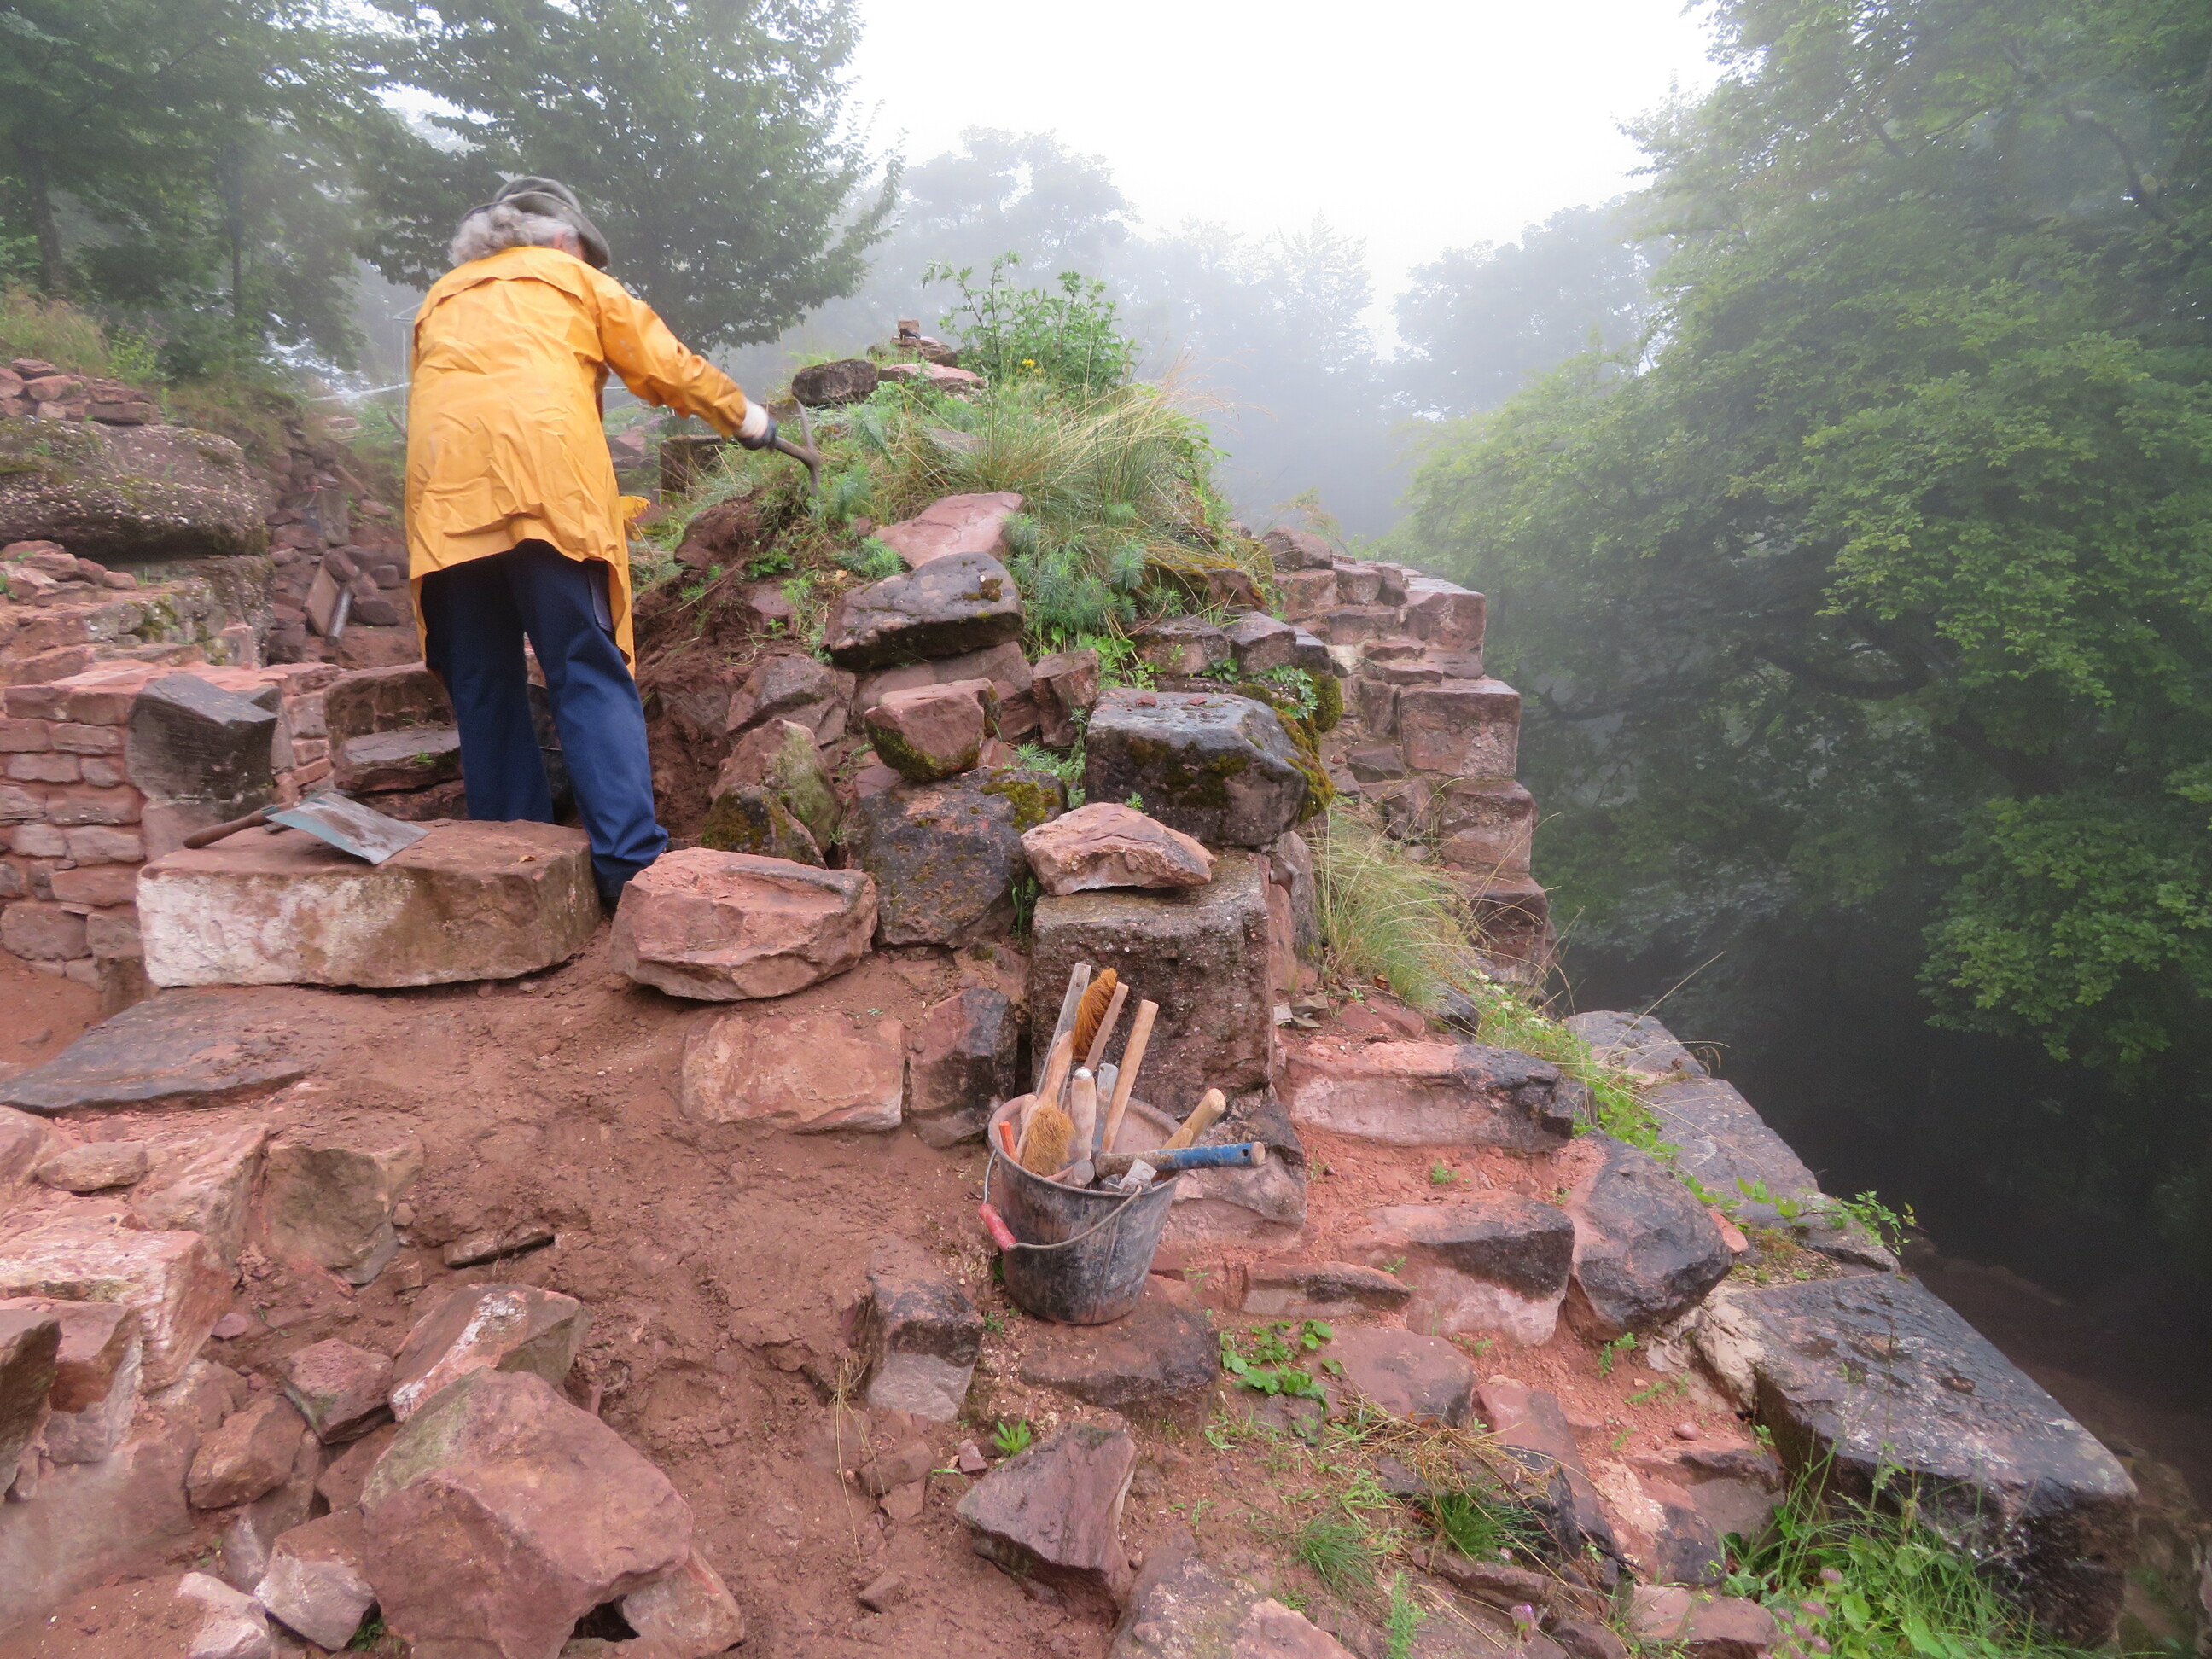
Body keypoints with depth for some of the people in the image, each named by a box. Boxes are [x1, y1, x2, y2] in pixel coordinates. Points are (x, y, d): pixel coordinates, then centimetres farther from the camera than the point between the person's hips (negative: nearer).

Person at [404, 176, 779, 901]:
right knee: (590, 676, -6)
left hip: (444, 493, 3)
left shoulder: (439, 300, 32)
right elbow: (668, 366, 19)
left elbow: (426, 405, 25)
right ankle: (630, 859, -16)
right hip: (549, 483, -3)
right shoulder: (573, 279, 22)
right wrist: (742, 414, 32)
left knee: (485, 686, 7)